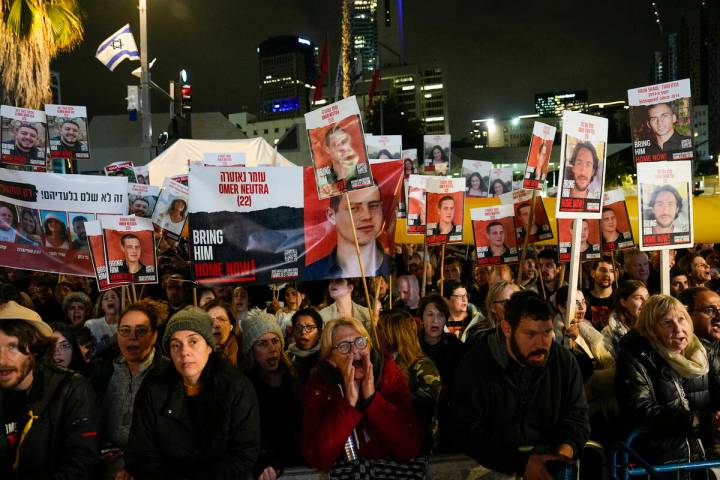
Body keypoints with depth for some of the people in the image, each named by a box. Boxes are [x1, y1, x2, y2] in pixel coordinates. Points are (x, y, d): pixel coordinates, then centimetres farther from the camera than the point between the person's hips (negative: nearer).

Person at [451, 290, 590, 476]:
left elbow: (577, 416, 6)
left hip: (550, 463, 4)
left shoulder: (564, 361, 0)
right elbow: (469, 431, -16)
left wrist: (565, 451, -15)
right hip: (493, 466, -3)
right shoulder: (475, 365, -12)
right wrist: (521, 463, -25)